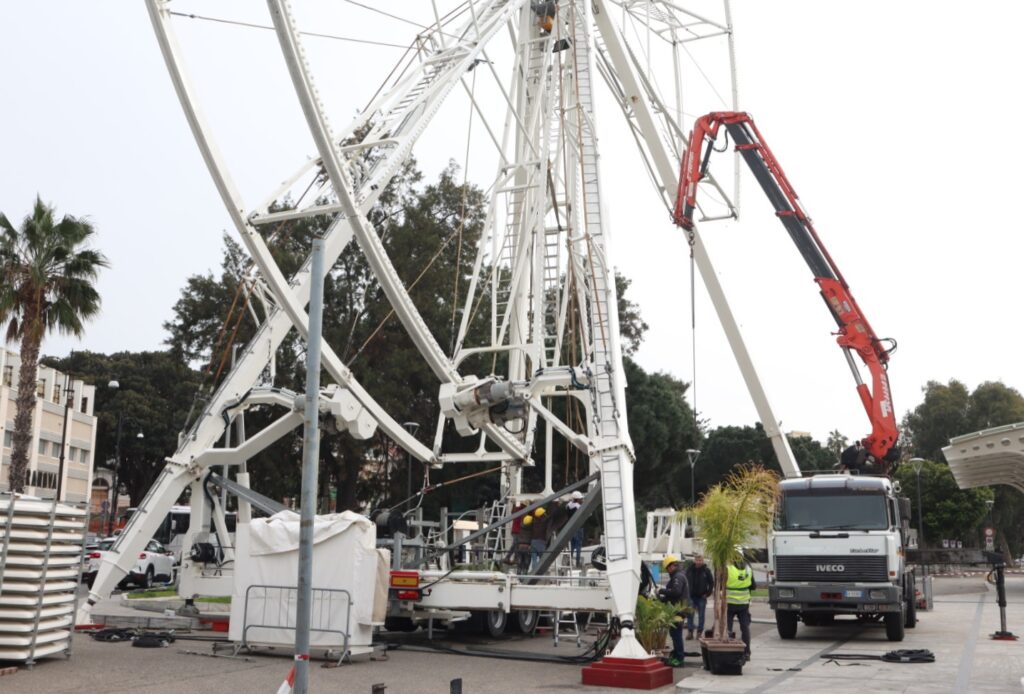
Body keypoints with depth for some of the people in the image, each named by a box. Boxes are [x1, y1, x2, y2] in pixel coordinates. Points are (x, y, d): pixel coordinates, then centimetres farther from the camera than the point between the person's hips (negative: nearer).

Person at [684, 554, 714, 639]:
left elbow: (711, 583, 3)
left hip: (701, 597, -1)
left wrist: (707, 593, -4)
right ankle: (690, 632, 4)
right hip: (691, 596, 1)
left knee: (701, 616, 5)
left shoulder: (706, 570, -3)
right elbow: (685, 581, 7)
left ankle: (700, 632, 13)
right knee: (690, 615, -1)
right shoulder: (689, 569, 1)